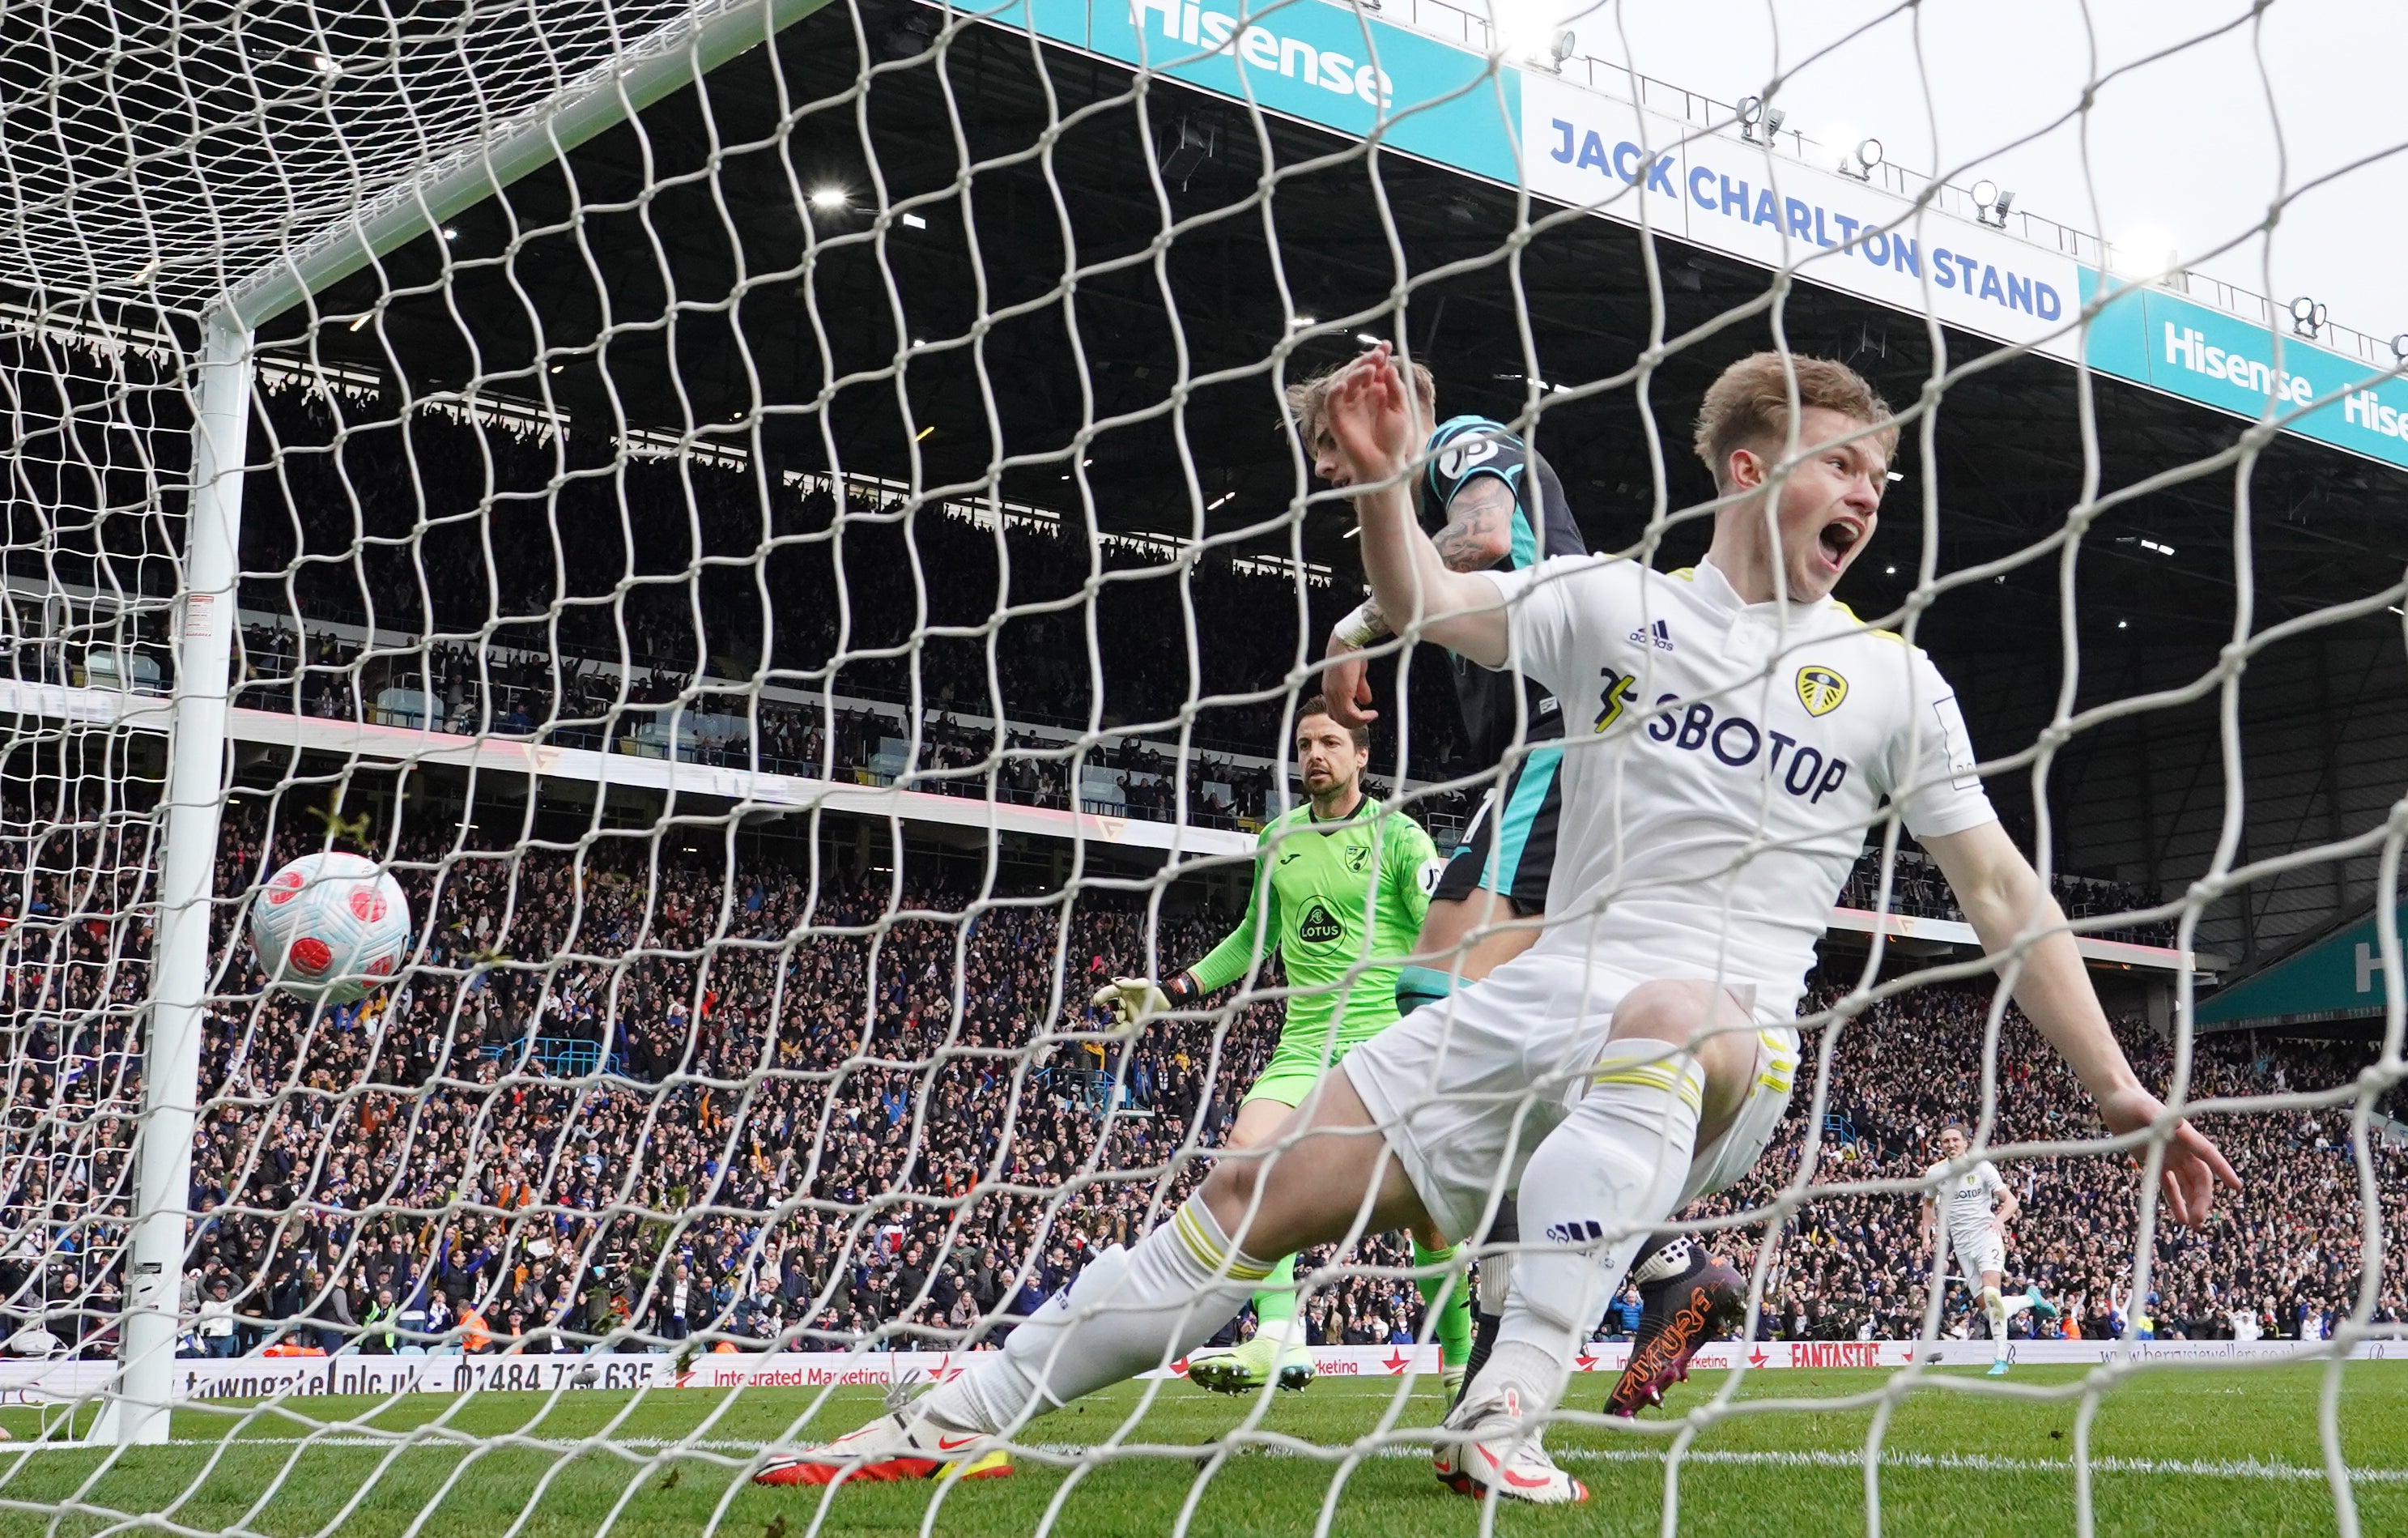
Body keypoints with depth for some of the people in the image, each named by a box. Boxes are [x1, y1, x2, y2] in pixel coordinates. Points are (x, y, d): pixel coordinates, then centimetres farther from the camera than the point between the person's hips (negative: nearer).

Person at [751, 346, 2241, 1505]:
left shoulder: (1895, 681, 7)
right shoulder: (1618, 603, 10)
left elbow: (2004, 892, 8)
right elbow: (1426, 600, 6)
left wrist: (2122, 1090, 4)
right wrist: (1385, 481, -15)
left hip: (1728, 1047, -2)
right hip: (1543, 1001, 2)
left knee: (1661, 1020, -41)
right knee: (1271, 1185, -7)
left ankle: (1507, 1419, -39)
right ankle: (969, 1413, 5)